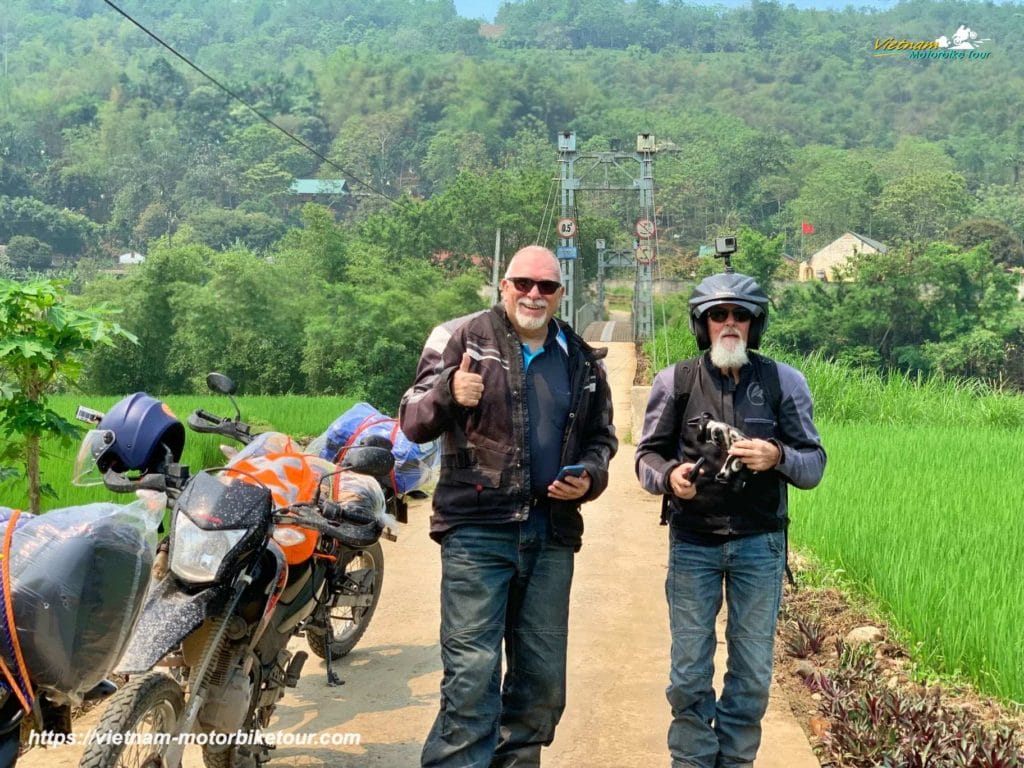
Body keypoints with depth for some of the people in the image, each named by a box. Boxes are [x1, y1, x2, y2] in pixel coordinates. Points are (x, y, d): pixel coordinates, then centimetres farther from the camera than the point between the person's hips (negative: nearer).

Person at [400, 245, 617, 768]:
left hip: (553, 532, 5)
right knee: (472, 675, -8)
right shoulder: (461, 339, 0)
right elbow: (412, 423, -4)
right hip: (476, 529, -4)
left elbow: (601, 436, 22)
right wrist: (447, 394, -26)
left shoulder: (582, 361, 13)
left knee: (543, 678, 11)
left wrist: (590, 478, 1)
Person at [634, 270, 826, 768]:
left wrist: (778, 456, -20)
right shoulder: (675, 381, -2)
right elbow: (648, 454, 4)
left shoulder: (784, 382, -2)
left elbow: (814, 466, 0)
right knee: (689, 673, 8)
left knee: (753, 672, 10)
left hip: (760, 544, 1)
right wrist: (669, 475, -18)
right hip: (692, 543, 0)